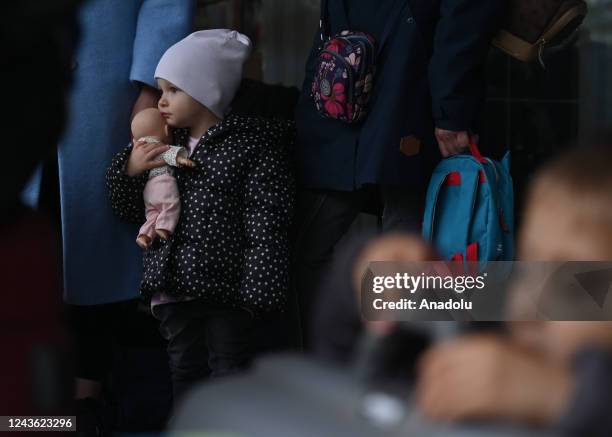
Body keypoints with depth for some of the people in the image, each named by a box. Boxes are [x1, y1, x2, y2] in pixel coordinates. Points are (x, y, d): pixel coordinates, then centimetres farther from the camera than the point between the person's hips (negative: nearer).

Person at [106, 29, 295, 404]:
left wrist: (257, 289, -17)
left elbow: (266, 222, -12)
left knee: (230, 368, 1)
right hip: (173, 285, 6)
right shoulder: (163, 147, 11)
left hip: (226, 285, -6)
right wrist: (129, 171, -3)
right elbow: (133, 211, 17)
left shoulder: (252, 145, -8)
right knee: (185, 368, 12)